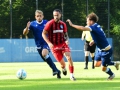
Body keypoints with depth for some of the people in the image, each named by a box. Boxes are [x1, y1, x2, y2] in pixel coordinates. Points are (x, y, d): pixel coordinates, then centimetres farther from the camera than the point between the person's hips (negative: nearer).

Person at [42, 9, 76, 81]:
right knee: (62, 63, -1)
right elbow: (44, 34, -8)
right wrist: (49, 43, -18)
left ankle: (71, 75, -8)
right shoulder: (50, 24, -10)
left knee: (69, 57, -18)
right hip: (54, 46, -3)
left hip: (63, 44, 3)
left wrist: (67, 40, -7)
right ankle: (64, 69, 38)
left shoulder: (63, 24, 3)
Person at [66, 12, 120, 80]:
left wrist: (72, 25, -35)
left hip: (106, 51, -9)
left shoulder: (94, 27, -26)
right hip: (100, 49, 9)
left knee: (103, 68, 5)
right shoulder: (97, 26, 1)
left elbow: (83, 28, -40)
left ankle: (112, 75, 34)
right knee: (97, 64, 16)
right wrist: (94, 41, 6)